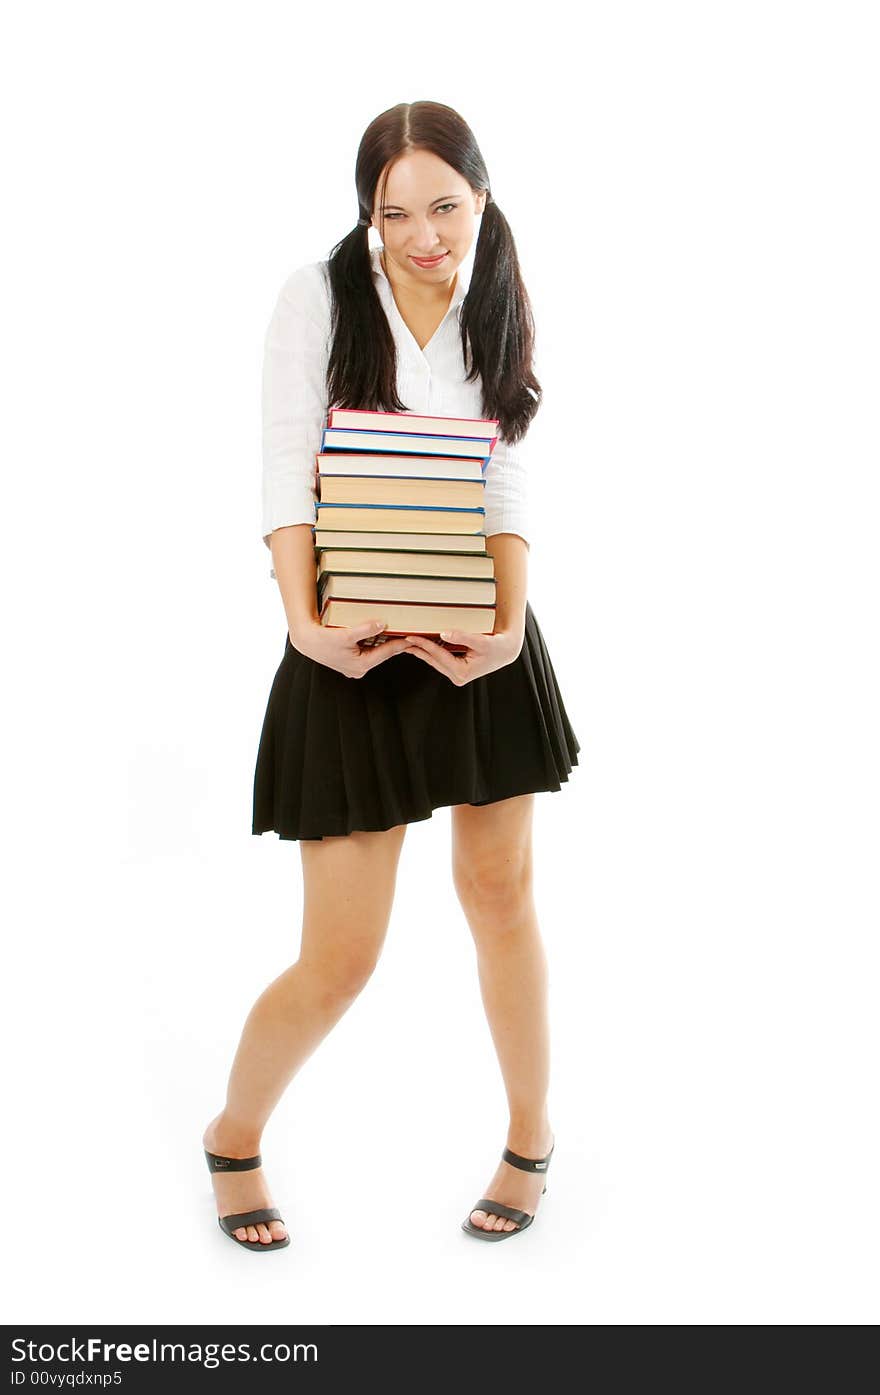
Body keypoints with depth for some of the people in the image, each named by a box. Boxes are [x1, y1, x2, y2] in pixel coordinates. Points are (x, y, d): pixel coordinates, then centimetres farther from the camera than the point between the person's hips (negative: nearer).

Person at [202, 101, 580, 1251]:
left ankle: (532, 1131, 33)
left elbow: (509, 486, 2)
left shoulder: (500, 316, 8)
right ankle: (235, 1135, 27)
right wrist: (306, 623, -20)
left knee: (500, 889, 11)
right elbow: (288, 470, -8)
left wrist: (510, 627, -13)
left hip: (480, 636, 3)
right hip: (354, 645, -3)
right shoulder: (320, 296, -2)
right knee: (340, 958, -2)